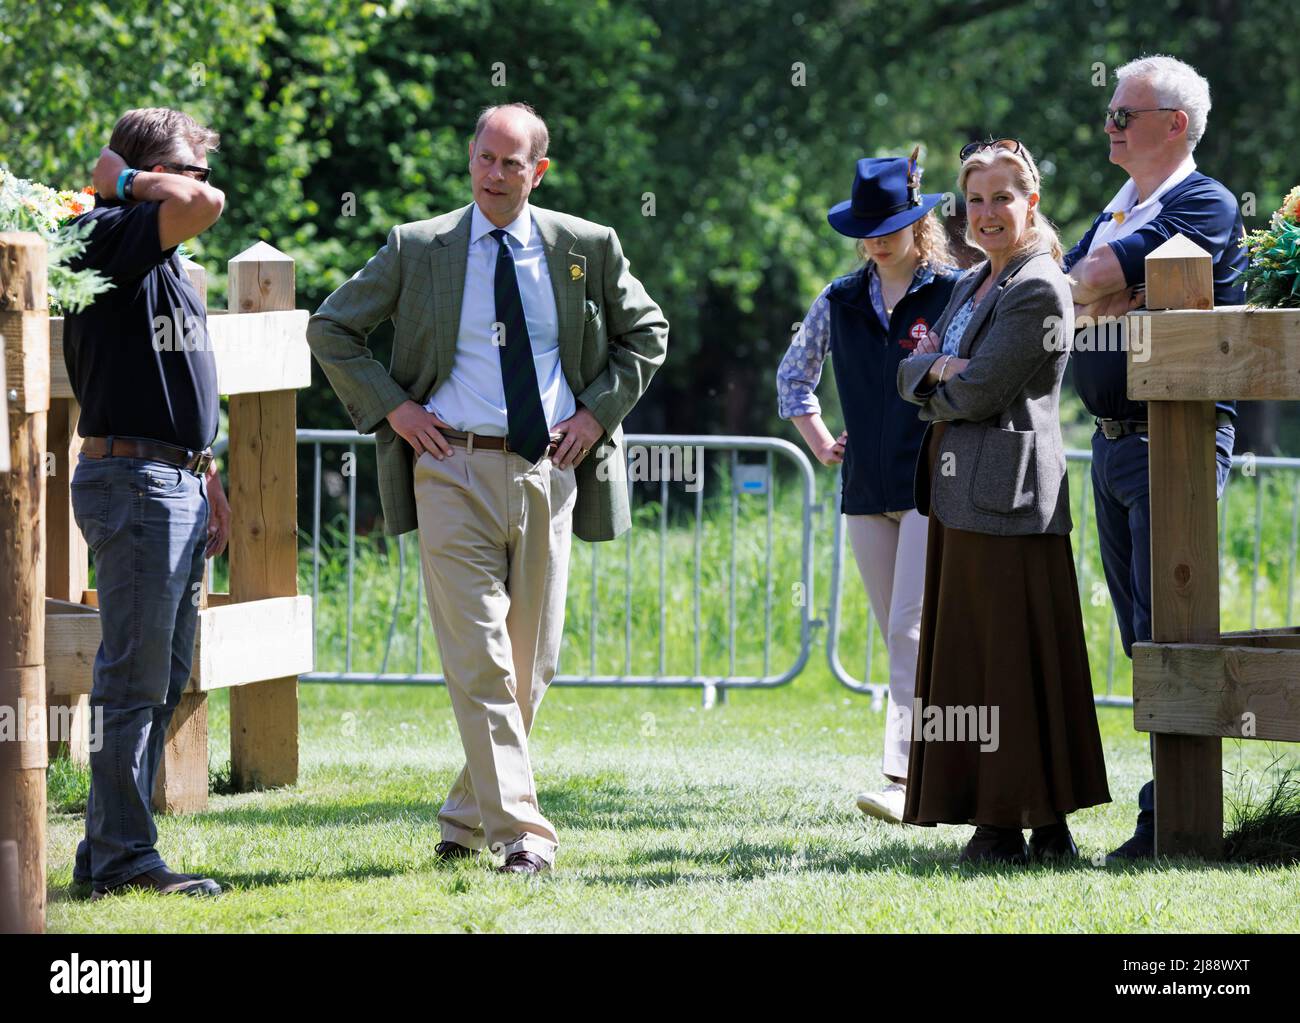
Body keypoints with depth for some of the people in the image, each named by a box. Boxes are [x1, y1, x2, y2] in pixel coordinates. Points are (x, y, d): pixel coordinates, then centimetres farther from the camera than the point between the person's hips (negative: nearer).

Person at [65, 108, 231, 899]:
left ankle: (109, 850, 16)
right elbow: (207, 205, -30)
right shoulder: (112, 238, -12)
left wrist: (207, 477, 24)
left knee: (164, 682, 12)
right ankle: (123, 858, -6)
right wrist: (123, 181, -14)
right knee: (135, 679, -8)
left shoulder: (164, 260, 19)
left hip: (175, 483, 10)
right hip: (133, 479, -10)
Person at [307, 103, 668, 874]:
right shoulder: (417, 250, 2)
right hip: (453, 470, -2)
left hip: (547, 470, 3)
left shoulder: (587, 248, 6)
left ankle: (469, 817, 22)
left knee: (532, 662, 7)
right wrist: (389, 407, 0)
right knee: (479, 660, -11)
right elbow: (331, 328, 11)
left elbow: (646, 332, 19)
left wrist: (598, 410, 6)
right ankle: (520, 831, -14)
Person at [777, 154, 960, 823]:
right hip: (866, 491, 5)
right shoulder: (840, 302, 10)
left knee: (911, 631, -14)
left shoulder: (956, 295, -6)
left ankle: (902, 777, -20)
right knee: (903, 641, 8)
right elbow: (793, 375, 24)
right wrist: (820, 443, 16)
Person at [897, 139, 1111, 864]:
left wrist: (935, 382, 4)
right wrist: (937, 369, -7)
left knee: (1012, 662, -7)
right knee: (970, 659, 8)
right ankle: (994, 817, 11)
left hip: (1007, 492, -9)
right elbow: (911, 375, 14)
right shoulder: (974, 285, 19)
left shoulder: (1039, 292, -11)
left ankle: (1026, 825, -4)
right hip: (960, 494, 9)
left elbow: (974, 395, -15)